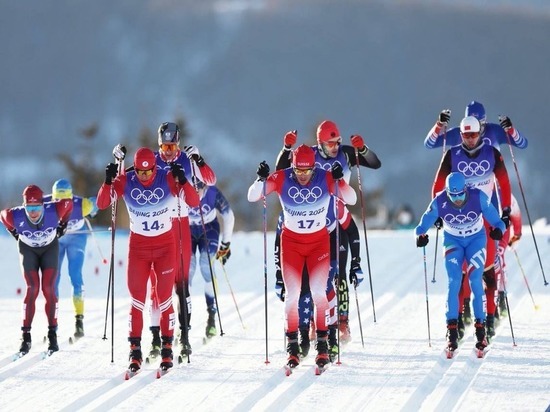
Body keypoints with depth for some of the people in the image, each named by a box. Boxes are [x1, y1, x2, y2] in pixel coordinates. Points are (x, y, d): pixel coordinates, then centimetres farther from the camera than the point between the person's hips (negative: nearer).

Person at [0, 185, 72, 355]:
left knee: (48, 289, -10)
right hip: (28, 249, 0)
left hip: (50, 247, 0)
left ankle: (52, 335, -2)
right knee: (32, 289, -12)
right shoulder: (15, 216, -34)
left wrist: (62, 225, -2)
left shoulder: (54, 210, -35)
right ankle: (26, 336, -6)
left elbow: (68, 203, -12)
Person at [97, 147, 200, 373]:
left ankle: (167, 347, 11)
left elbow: (194, 202, -18)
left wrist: (182, 180, -34)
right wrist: (108, 182, -29)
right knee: (137, 300, 0)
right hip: (138, 246, 1)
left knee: (164, 299, 1)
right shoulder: (125, 181, -11)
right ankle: (135, 350, 5)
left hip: (165, 245, -1)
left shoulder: (168, 179, -14)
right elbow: (102, 204, -13)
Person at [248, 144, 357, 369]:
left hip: (319, 241, 0)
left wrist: (339, 181, -35)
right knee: (292, 294, -5)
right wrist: (261, 179, -34)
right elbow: (252, 197, -14)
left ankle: (322, 343, 0)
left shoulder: (326, 178, -17)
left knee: (318, 292, -11)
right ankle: (292, 346, 5)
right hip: (291, 241, 0)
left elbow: (351, 200, -17)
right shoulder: (281, 178, -17)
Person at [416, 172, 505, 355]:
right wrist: (421, 235, -33)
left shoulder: (478, 197, -26)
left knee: (475, 281, -14)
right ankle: (452, 330, -11)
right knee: (454, 282, -14)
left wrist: (498, 229, -42)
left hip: (476, 239, 0)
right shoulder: (439, 202, -24)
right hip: (453, 241, 1)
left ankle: (480, 328, -6)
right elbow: (423, 224, -13)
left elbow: (494, 219, -21)